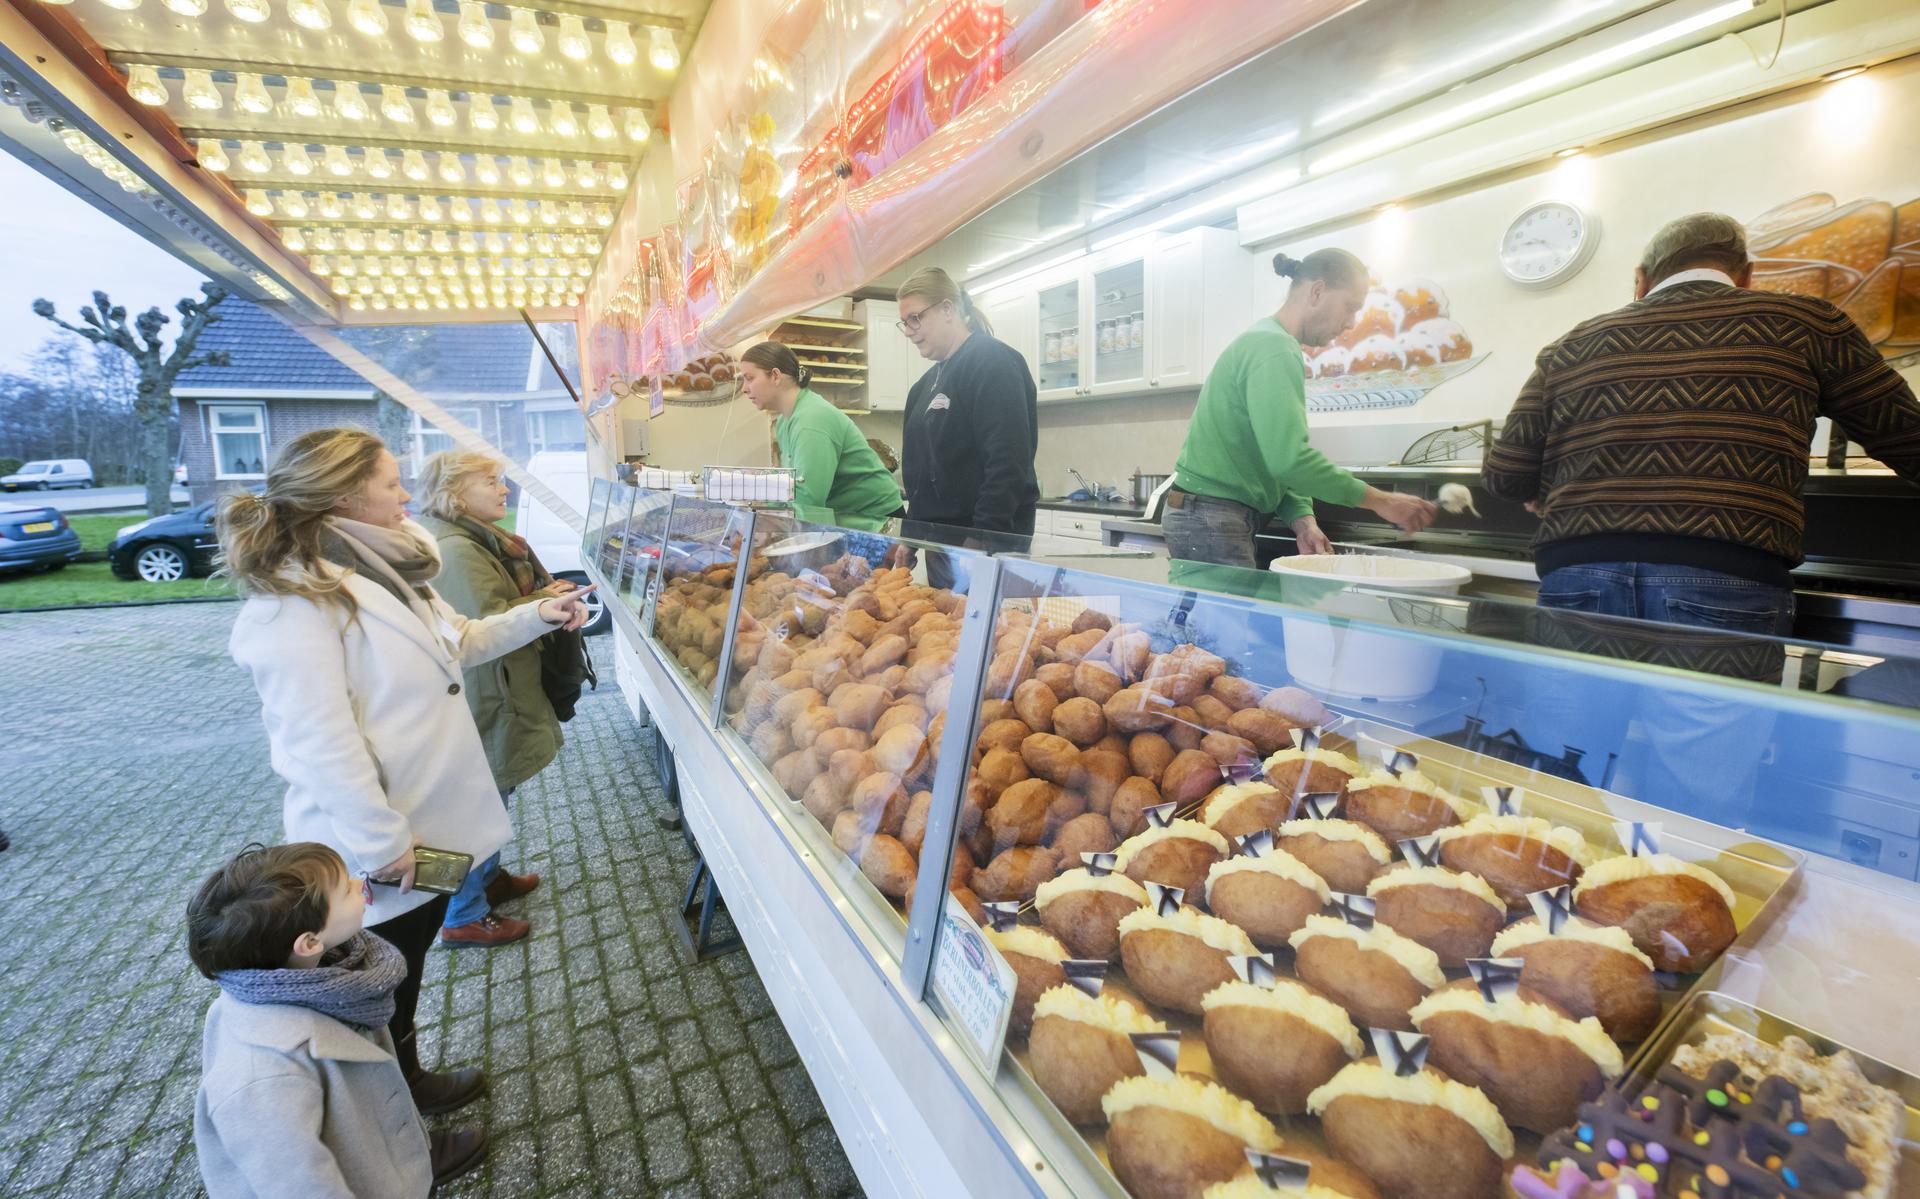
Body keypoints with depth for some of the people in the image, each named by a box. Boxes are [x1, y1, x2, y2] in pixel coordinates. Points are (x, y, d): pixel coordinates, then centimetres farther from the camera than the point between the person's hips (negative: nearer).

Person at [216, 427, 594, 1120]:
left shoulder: (383, 571, 5)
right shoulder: (297, 601, -24)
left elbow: (457, 641, 18)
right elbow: (319, 742, -26)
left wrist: (536, 616, 6)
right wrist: (382, 842, -22)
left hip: (429, 824, 8)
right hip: (380, 851, -8)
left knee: (408, 962, 26)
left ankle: (407, 1079, 48)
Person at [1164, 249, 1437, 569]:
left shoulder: (1265, 339, 18)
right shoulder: (1275, 349, -14)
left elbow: (1279, 455, 18)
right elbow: (1289, 458, -25)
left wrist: (1303, 520, 3)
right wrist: (1379, 500, -15)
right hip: (1211, 521, -10)